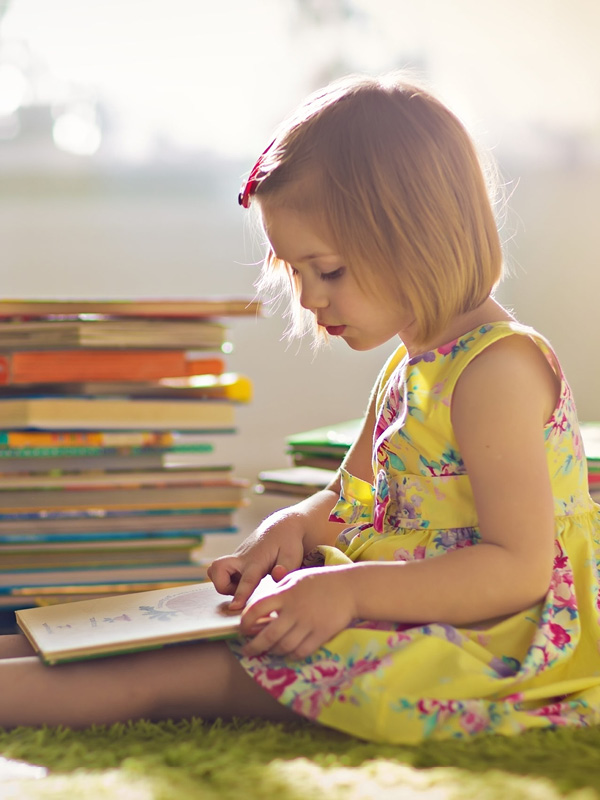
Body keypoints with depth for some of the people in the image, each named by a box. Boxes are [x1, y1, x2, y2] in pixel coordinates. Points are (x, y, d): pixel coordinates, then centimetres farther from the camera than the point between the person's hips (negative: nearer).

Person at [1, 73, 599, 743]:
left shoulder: (498, 367, -19)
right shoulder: (410, 365, 12)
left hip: (498, 634, -9)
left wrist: (350, 590, -30)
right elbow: (354, 499, 21)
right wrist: (293, 527, -2)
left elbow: (520, 569, -25)